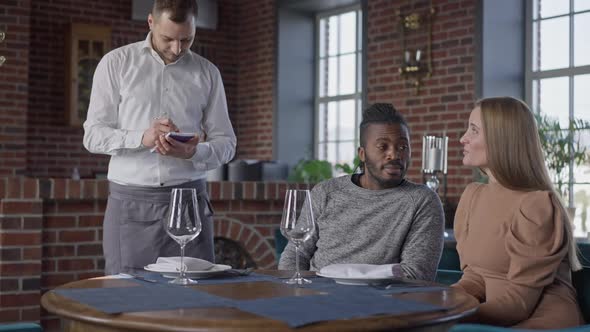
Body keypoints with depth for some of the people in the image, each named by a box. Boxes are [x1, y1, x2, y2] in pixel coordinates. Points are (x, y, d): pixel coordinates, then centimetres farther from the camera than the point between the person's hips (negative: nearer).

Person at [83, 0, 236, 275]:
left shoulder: (207, 72, 10)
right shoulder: (116, 63, 5)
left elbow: (226, 143, 9)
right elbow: (93, 136, 1)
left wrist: (194, 152, -13)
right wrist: (142, 138, -18)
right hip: (130, 202, -1)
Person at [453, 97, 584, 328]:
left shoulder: (536, 205, -16)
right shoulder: (472, 195, 8)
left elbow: (519, 300, -18)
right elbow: (476, 277, 7)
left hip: (540, 322, -6)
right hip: (495, 321, 6)